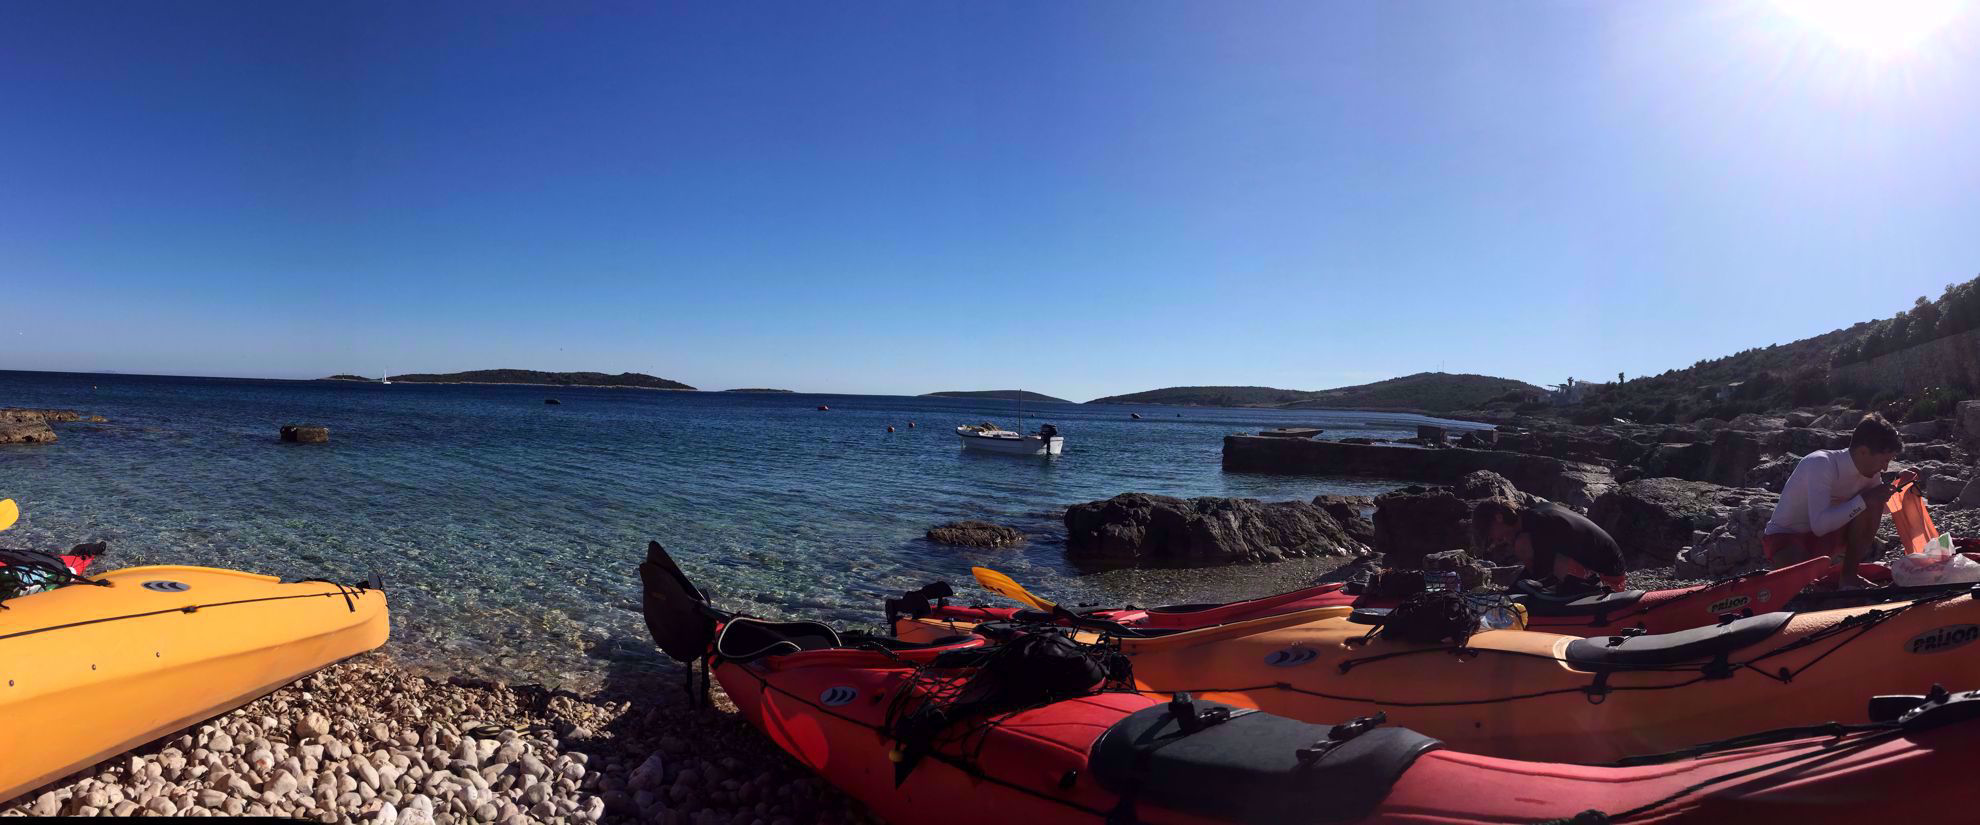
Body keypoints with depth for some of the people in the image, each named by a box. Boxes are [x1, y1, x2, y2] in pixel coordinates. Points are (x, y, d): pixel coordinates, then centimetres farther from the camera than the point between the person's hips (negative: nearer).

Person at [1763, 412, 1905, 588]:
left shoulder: (1870, 471, -3)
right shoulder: (1820, 464, -27)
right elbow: (1820, 525, -37)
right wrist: (1864, 500, -30)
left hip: (1826, 536, 8)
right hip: (1784, 537, -8)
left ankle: (1849, 576, -1)